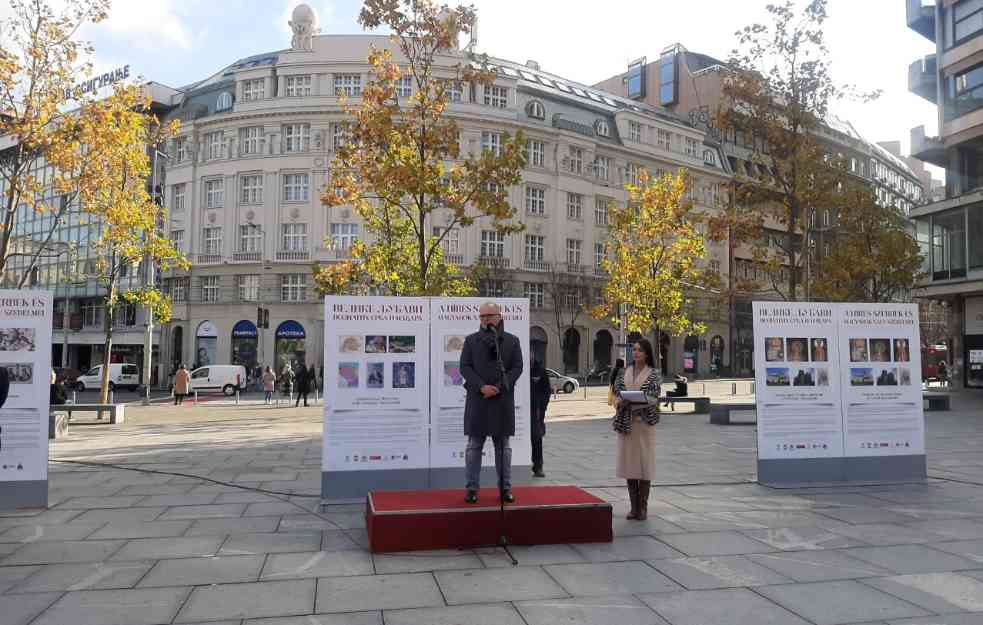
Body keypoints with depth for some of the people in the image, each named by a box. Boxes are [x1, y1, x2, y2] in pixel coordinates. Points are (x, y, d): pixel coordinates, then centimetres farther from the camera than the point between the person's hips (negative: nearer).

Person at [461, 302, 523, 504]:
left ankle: (505, 488, 14)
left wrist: (500, 387, -12)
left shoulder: (512, 341, 7)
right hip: (477, 399, 0)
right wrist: (482, 387, -14)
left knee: (503, 445, 7)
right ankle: (472, 488, 9)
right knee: (474, 445, 3)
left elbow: (517, 367, 1)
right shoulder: (471, 340, 7)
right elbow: (465, 367, 0)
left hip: (503, 399, 1)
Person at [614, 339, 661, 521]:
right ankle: (634, 506, 16)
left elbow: (654, 398, -6)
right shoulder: (624, 373, 13)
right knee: (628, 462, 6)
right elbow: (617, 393, 9)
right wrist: (620, 401, -13)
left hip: (644, 422, -3)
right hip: (626, 422, 3)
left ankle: (643, 507, 10)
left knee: (644, 462, -1)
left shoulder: (654, 374, 2)